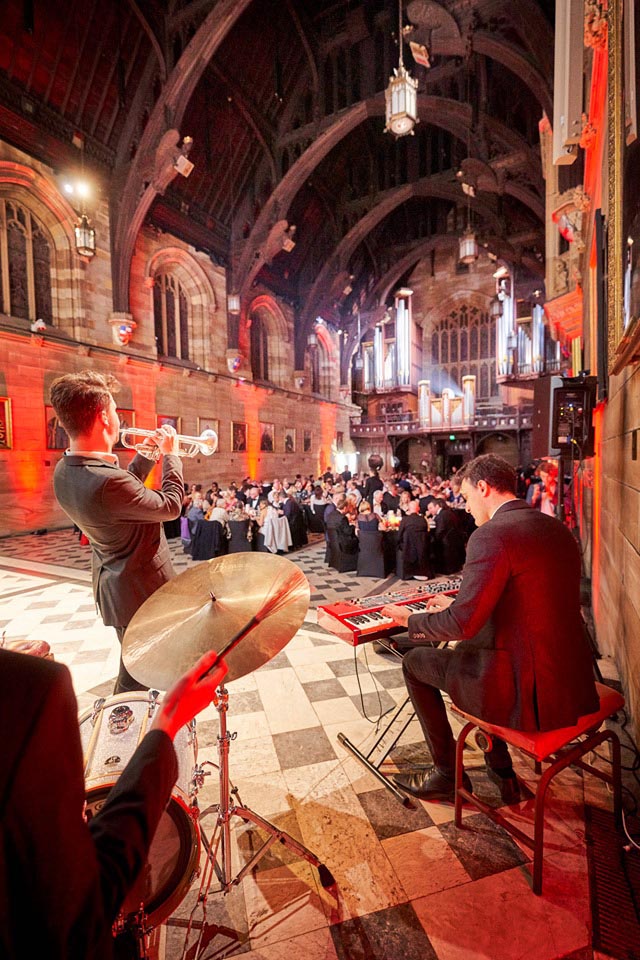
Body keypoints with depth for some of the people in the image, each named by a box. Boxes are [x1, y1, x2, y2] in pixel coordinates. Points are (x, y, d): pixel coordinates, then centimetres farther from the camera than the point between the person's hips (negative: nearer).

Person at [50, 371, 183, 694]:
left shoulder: (64, 470, -5)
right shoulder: (106, 481, -35)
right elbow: (171, 506, -19)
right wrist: (170, 455, -7)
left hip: (113, 581, 10)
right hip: (142, 592, -9)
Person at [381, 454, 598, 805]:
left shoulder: (491, 535, -21)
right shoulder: (557, 528, 7)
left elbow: (462, 624, -23)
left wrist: (411, 620, -4)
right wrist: (457, 603, 20)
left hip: (530, 696, -8)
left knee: (415, 661, 10)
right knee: (467, 648, 29)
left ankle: (448, 775, 27)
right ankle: (501, 770, 36)